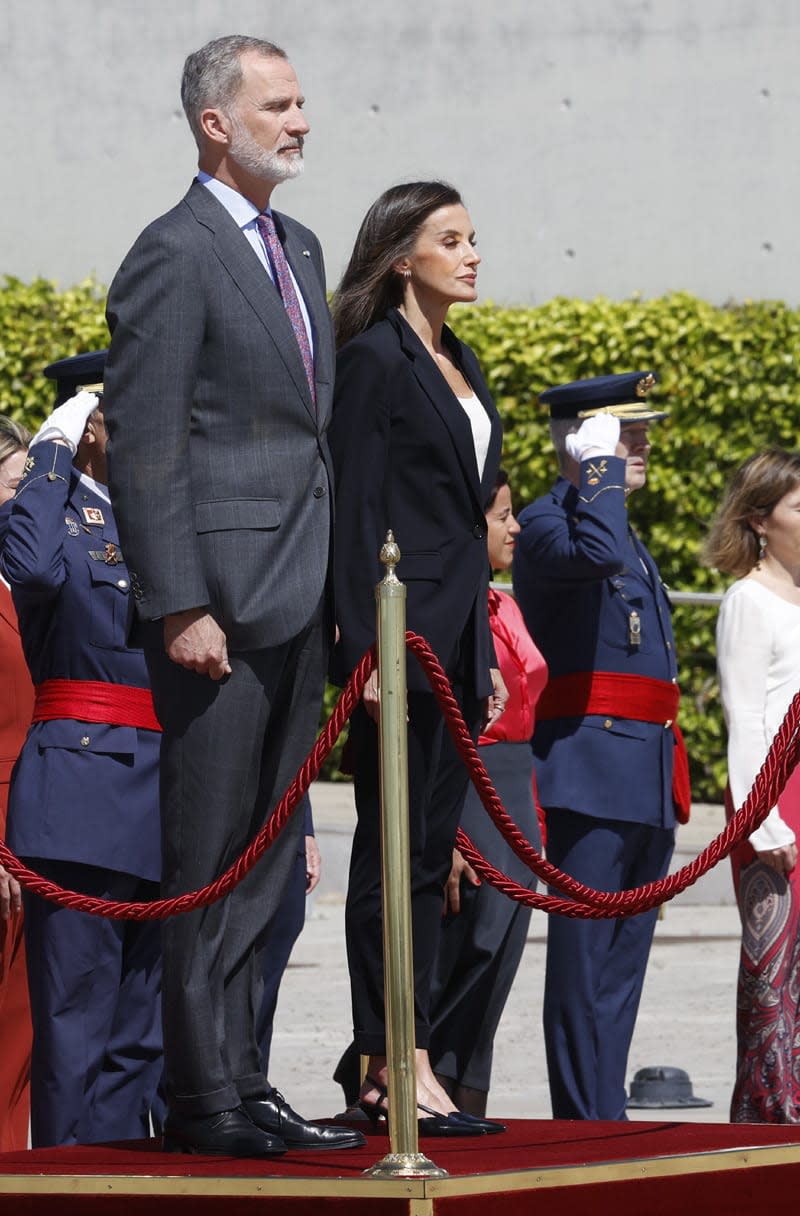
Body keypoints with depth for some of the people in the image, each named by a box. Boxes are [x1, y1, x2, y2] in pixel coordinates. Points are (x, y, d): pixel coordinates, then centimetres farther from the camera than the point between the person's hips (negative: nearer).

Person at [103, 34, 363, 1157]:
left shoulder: (299, 251, 18)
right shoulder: (174, 255, -10)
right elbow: (144, 448, -14)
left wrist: (339, 593, 17)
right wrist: (179, 605, -18)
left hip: (298, 603, 9)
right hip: (222, 601, -9)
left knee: (268, 862, 11)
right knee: (209, 863, -5)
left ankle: (242, 1084, 16)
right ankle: (203, 1099, -2)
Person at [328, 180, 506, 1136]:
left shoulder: (459, 365, 18)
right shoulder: (374, 359, -7)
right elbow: (356, 512, -13)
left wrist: (486, 655, 18)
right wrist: (368, 652, -18)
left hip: (458, 639, 9)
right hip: (401, 633, -9)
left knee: (430, 852, 7)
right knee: (394, 850, -6)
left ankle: (393, 1065, 9)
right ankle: (397, 1067, -6)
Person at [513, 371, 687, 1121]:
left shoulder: (626, 531, 24)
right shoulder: (547, 523, -6)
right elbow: (595, 554, -31)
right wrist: (599, 468, -16)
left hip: (645, 780, 9)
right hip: (591, 772, -9)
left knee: (623, 959, 9)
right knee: (588, 959, -8)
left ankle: (605, 1123, 11)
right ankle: (588, 1126, -9)